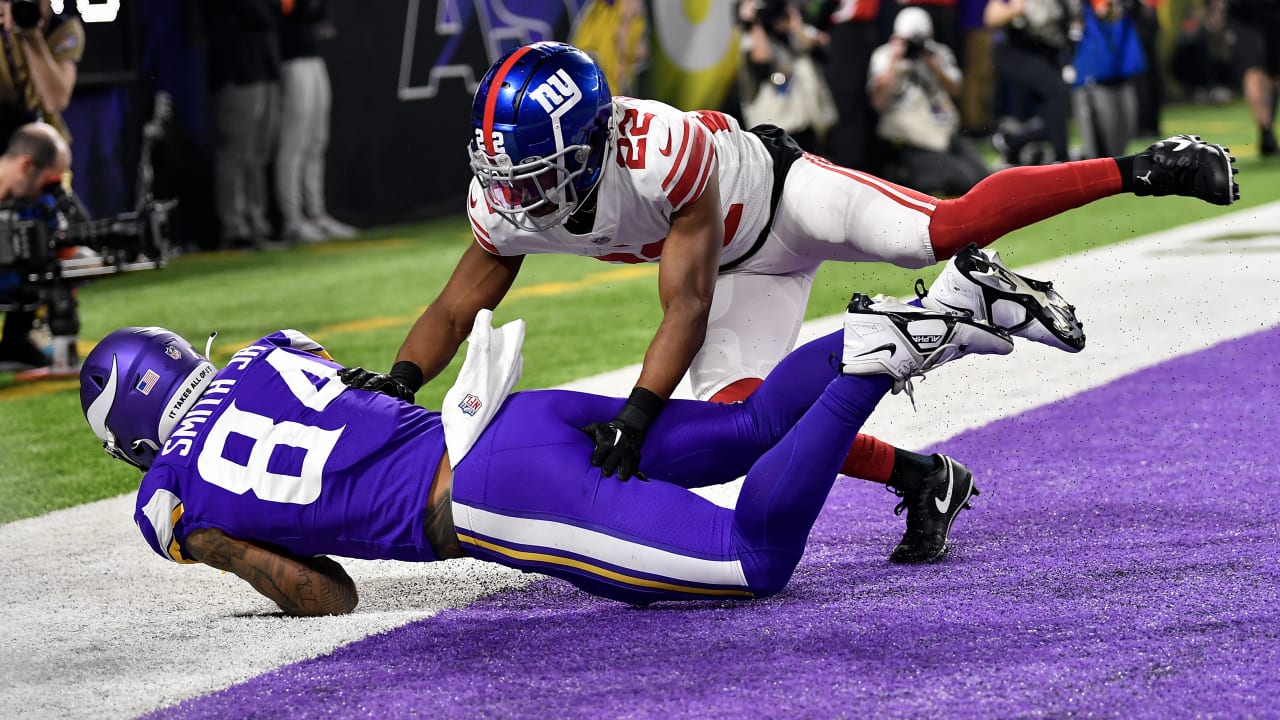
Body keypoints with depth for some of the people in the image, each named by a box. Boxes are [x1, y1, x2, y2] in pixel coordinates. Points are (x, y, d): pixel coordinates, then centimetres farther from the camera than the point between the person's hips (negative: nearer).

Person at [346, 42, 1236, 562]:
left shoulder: (666, 155, -41)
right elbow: (455, 310, -9)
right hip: (743, 267, 7)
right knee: (734, 410, -10)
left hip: (781, 197, -6)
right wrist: (397, 382, -27)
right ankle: (920, 476, 3)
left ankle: (1145, 169, -7)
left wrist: (638, 413, -48)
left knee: (948, 229, -23)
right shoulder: (507, 203, -21)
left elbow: (687, 311, -39)